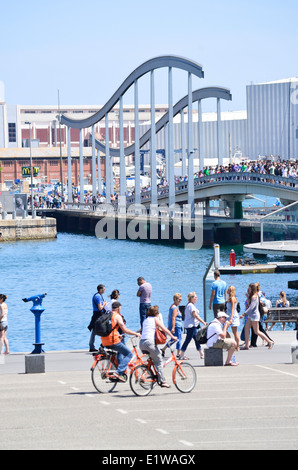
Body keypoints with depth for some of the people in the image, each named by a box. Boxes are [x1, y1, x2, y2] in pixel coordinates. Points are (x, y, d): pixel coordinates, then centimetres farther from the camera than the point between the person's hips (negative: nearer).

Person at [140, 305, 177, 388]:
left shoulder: (145, 320, 23)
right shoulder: (155, 319, 4)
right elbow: (165, 329, 1)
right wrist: (173, 337, 11)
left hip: (141, 343, 7)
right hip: (150, 342, -7)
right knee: (159, 361, 0)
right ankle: (162, 381, -5)